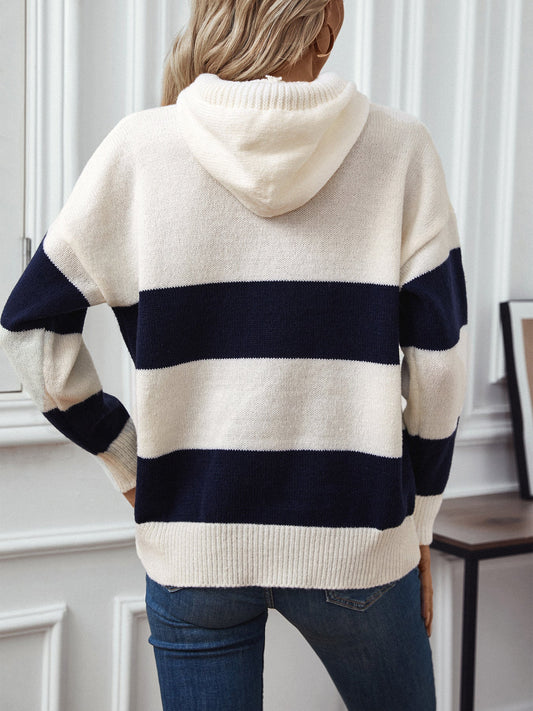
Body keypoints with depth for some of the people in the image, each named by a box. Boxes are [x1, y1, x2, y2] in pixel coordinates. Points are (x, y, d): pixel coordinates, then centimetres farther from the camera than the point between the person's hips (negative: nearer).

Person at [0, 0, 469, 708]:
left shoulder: (139, 148, -5)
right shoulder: (398, 147, -7)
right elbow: (439, 363, -4)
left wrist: (125, 457, 8)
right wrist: (418, 517, 8)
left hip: (191, 540, 1)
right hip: (356, 541, 0)